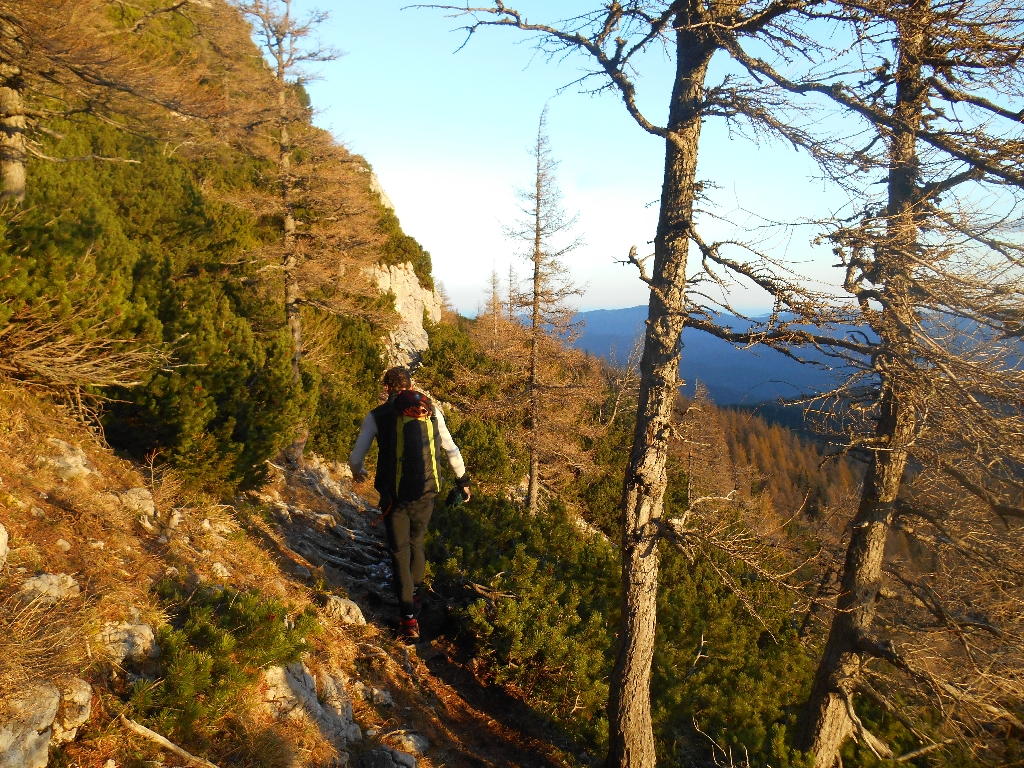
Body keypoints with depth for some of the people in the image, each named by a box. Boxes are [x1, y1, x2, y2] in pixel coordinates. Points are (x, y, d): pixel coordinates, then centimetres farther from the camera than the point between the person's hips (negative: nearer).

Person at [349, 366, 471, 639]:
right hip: (426, 494, 3)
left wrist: (358, 472, 23)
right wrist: (463, 479, 25)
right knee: (417, 544, 25)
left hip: (395, 496, -3)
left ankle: (409, 618, 6)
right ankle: (414, 595, 44)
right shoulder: (432, 411, 5)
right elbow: (452, 450, 11)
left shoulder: (377, 416, -1)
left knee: (400, 553, 8)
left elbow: (355, 457, 0)